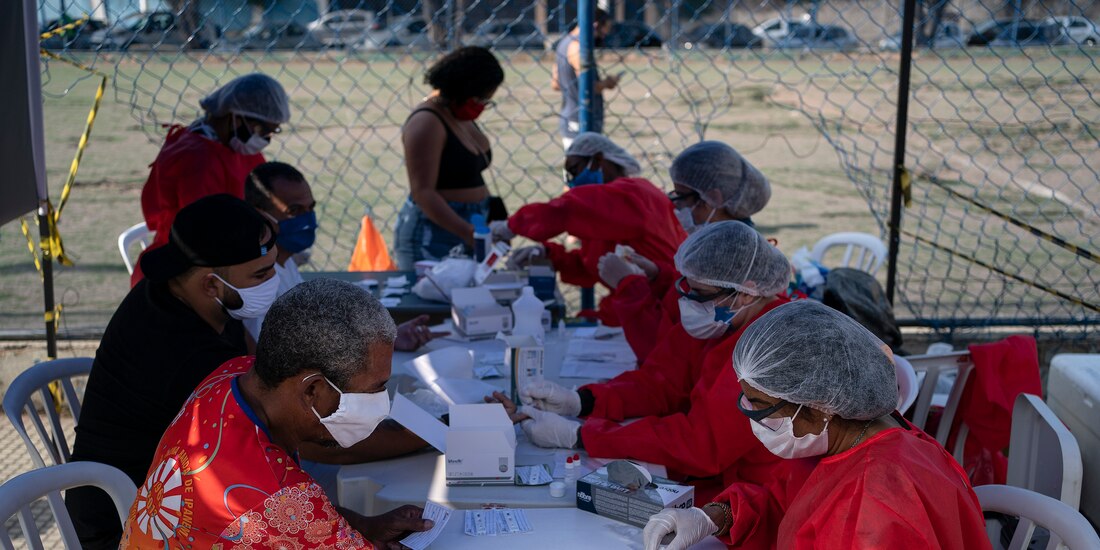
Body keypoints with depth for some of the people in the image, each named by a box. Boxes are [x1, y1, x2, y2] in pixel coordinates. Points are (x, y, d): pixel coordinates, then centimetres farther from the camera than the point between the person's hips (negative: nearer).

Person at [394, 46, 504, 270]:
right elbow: (423, 192, -21)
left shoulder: (460, 115, 14)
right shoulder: (427, 123, -14)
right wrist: (468, 232, -29)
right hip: (433, 237, -9)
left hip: (467, 231, 9)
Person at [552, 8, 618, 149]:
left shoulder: (565, 43, 15)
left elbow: (555, 84, 20)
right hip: (580, 126, -10)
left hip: (569, 120, 10)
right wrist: (607, 83, -5)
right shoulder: (578, 46, -16)